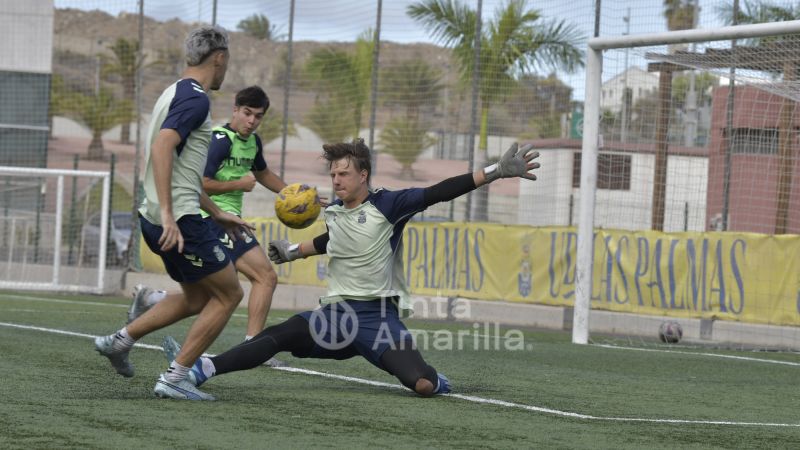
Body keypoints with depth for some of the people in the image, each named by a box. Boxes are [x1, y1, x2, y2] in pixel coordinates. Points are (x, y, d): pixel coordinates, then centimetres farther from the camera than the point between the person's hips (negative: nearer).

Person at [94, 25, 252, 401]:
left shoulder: (175, 94, 19)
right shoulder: (195, 99, -13)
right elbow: (162, 147, -27)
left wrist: (217, 213, 31)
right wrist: (168, 214, -31)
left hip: (159, 219, 10)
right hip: (179, 220, -10)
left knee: (196, 298, 22)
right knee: (228, 294, 1)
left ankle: (120, 339, 18)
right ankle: (173, 378, -2)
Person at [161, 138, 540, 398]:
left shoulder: (388, 205, -7)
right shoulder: (335, 213, 9)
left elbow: (440, 192, -16)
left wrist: (496, 172, -25)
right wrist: (293, 252, 43)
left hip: (378, 315, -4)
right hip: (336, 313, 4)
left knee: (423, 385, -22)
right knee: (275, 337, -19)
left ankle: (434, 380, 15)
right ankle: (200, 370, -26)